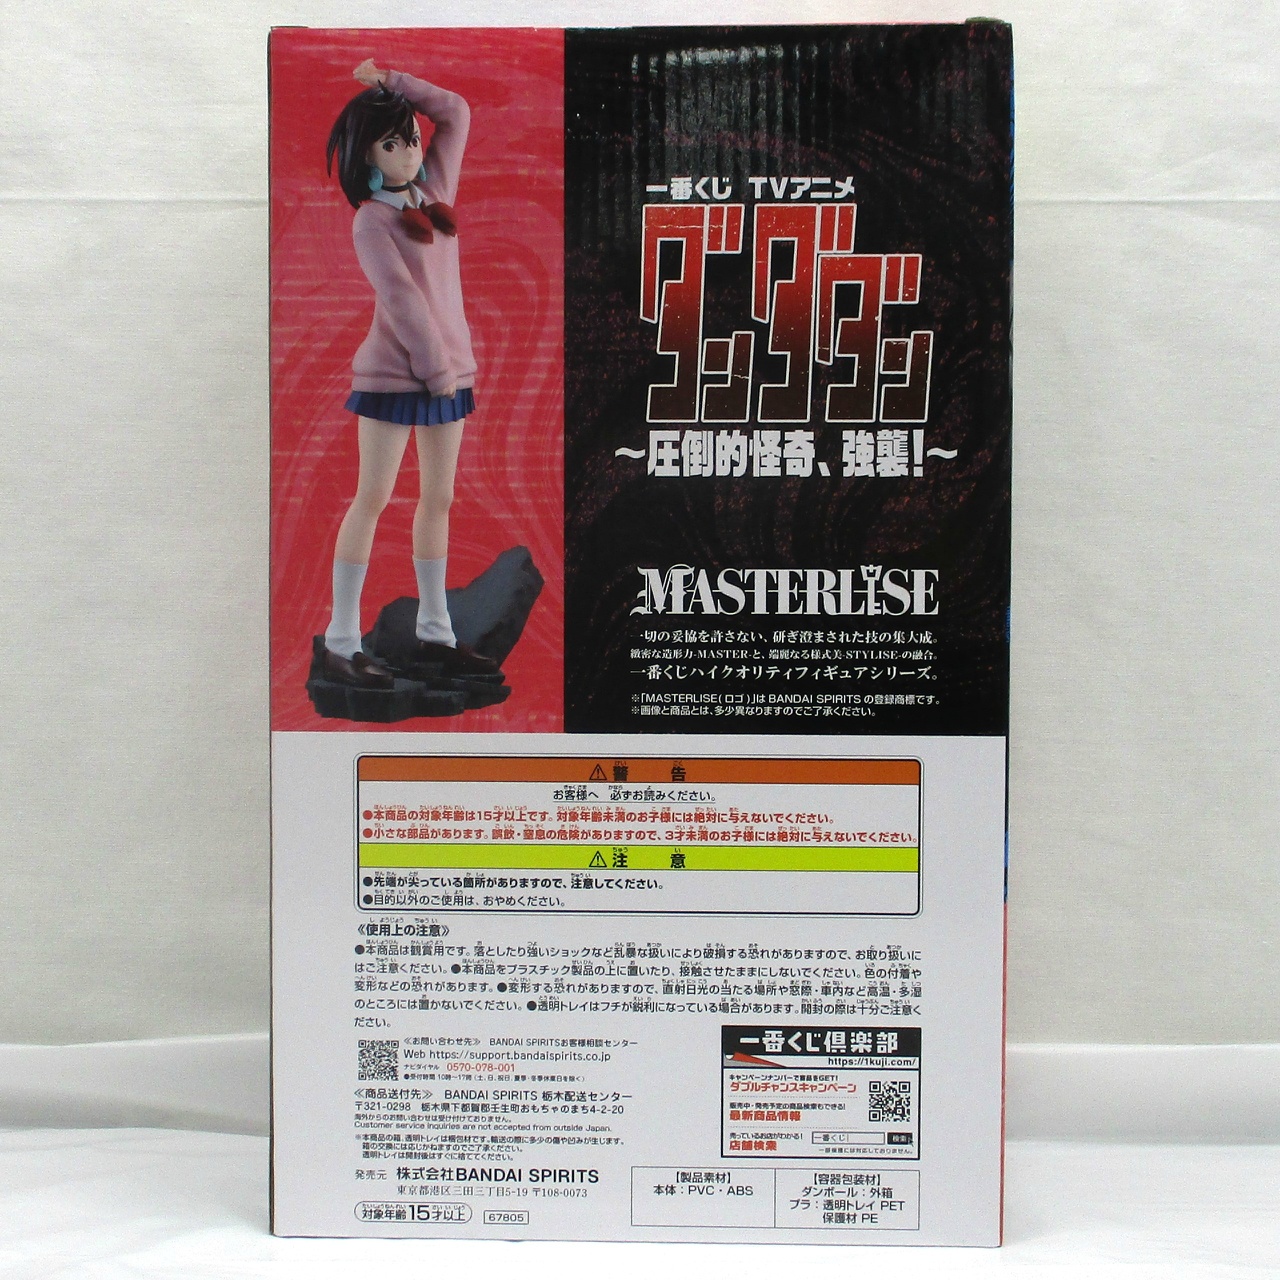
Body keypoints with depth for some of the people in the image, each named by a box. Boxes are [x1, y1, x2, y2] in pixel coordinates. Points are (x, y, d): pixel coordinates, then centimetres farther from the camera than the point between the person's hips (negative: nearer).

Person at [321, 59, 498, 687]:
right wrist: (435, 367, -16)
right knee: (373, 499, -5)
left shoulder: (435, 188, 12)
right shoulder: (371, 219, -7)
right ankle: (341, 643, -1)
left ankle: (434, 635, 16)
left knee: (439, 500, 8)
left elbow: (455, 112, 18)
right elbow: (399, 296, -15)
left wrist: (391, 82, 13)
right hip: (394, 374, -7)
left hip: (450, 369, 7)